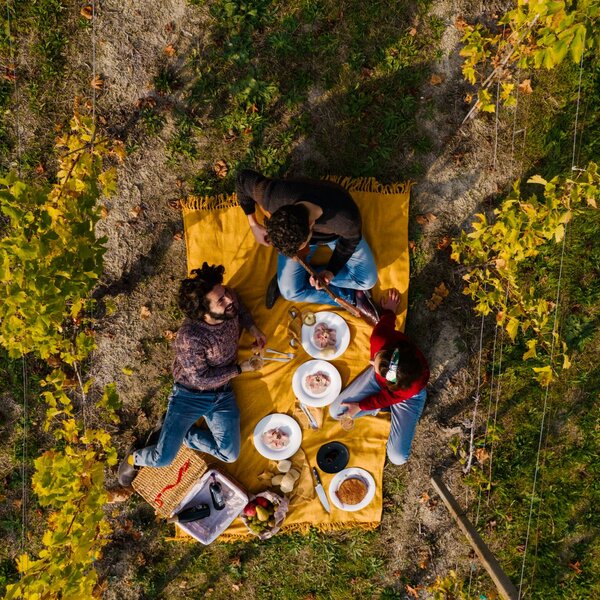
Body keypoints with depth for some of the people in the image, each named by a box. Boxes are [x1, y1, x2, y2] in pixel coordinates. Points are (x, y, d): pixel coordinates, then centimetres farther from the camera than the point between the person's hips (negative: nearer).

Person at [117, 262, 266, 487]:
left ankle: (184, 433, 19)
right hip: (190, 395, -5)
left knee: (230, 455, -3)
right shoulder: (190, 337, -32)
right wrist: (240, 369, -13)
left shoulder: (230, 299, -16)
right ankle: (134, 459, 27)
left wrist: (253, 328, -3)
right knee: (163, 458, -9)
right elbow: (202, 378, -19)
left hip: (223, 395, 5)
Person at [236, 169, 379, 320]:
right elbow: (244, 178, -21)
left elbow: (351, 239, -19)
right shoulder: (273, 197, -43)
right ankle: (351, 296, 7)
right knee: (290, 292, -10)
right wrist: (254, 225, -19)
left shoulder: (345, 218, -45)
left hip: (334, 234, 0)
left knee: (368, 279, -6)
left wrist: (331, 271, -30)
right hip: (297, 232, 0)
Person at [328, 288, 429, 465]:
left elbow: (389, 397, -22)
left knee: (398, 458, -11)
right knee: (335, 411, -3)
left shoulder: (415, 384, -45)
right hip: (380, 378, 3)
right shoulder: (381, 339, -43)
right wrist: (389, 311, 6)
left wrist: (360, 406, -12)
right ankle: (380, 409, 13)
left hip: (404, 395, -3)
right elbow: (386, 322, -17)